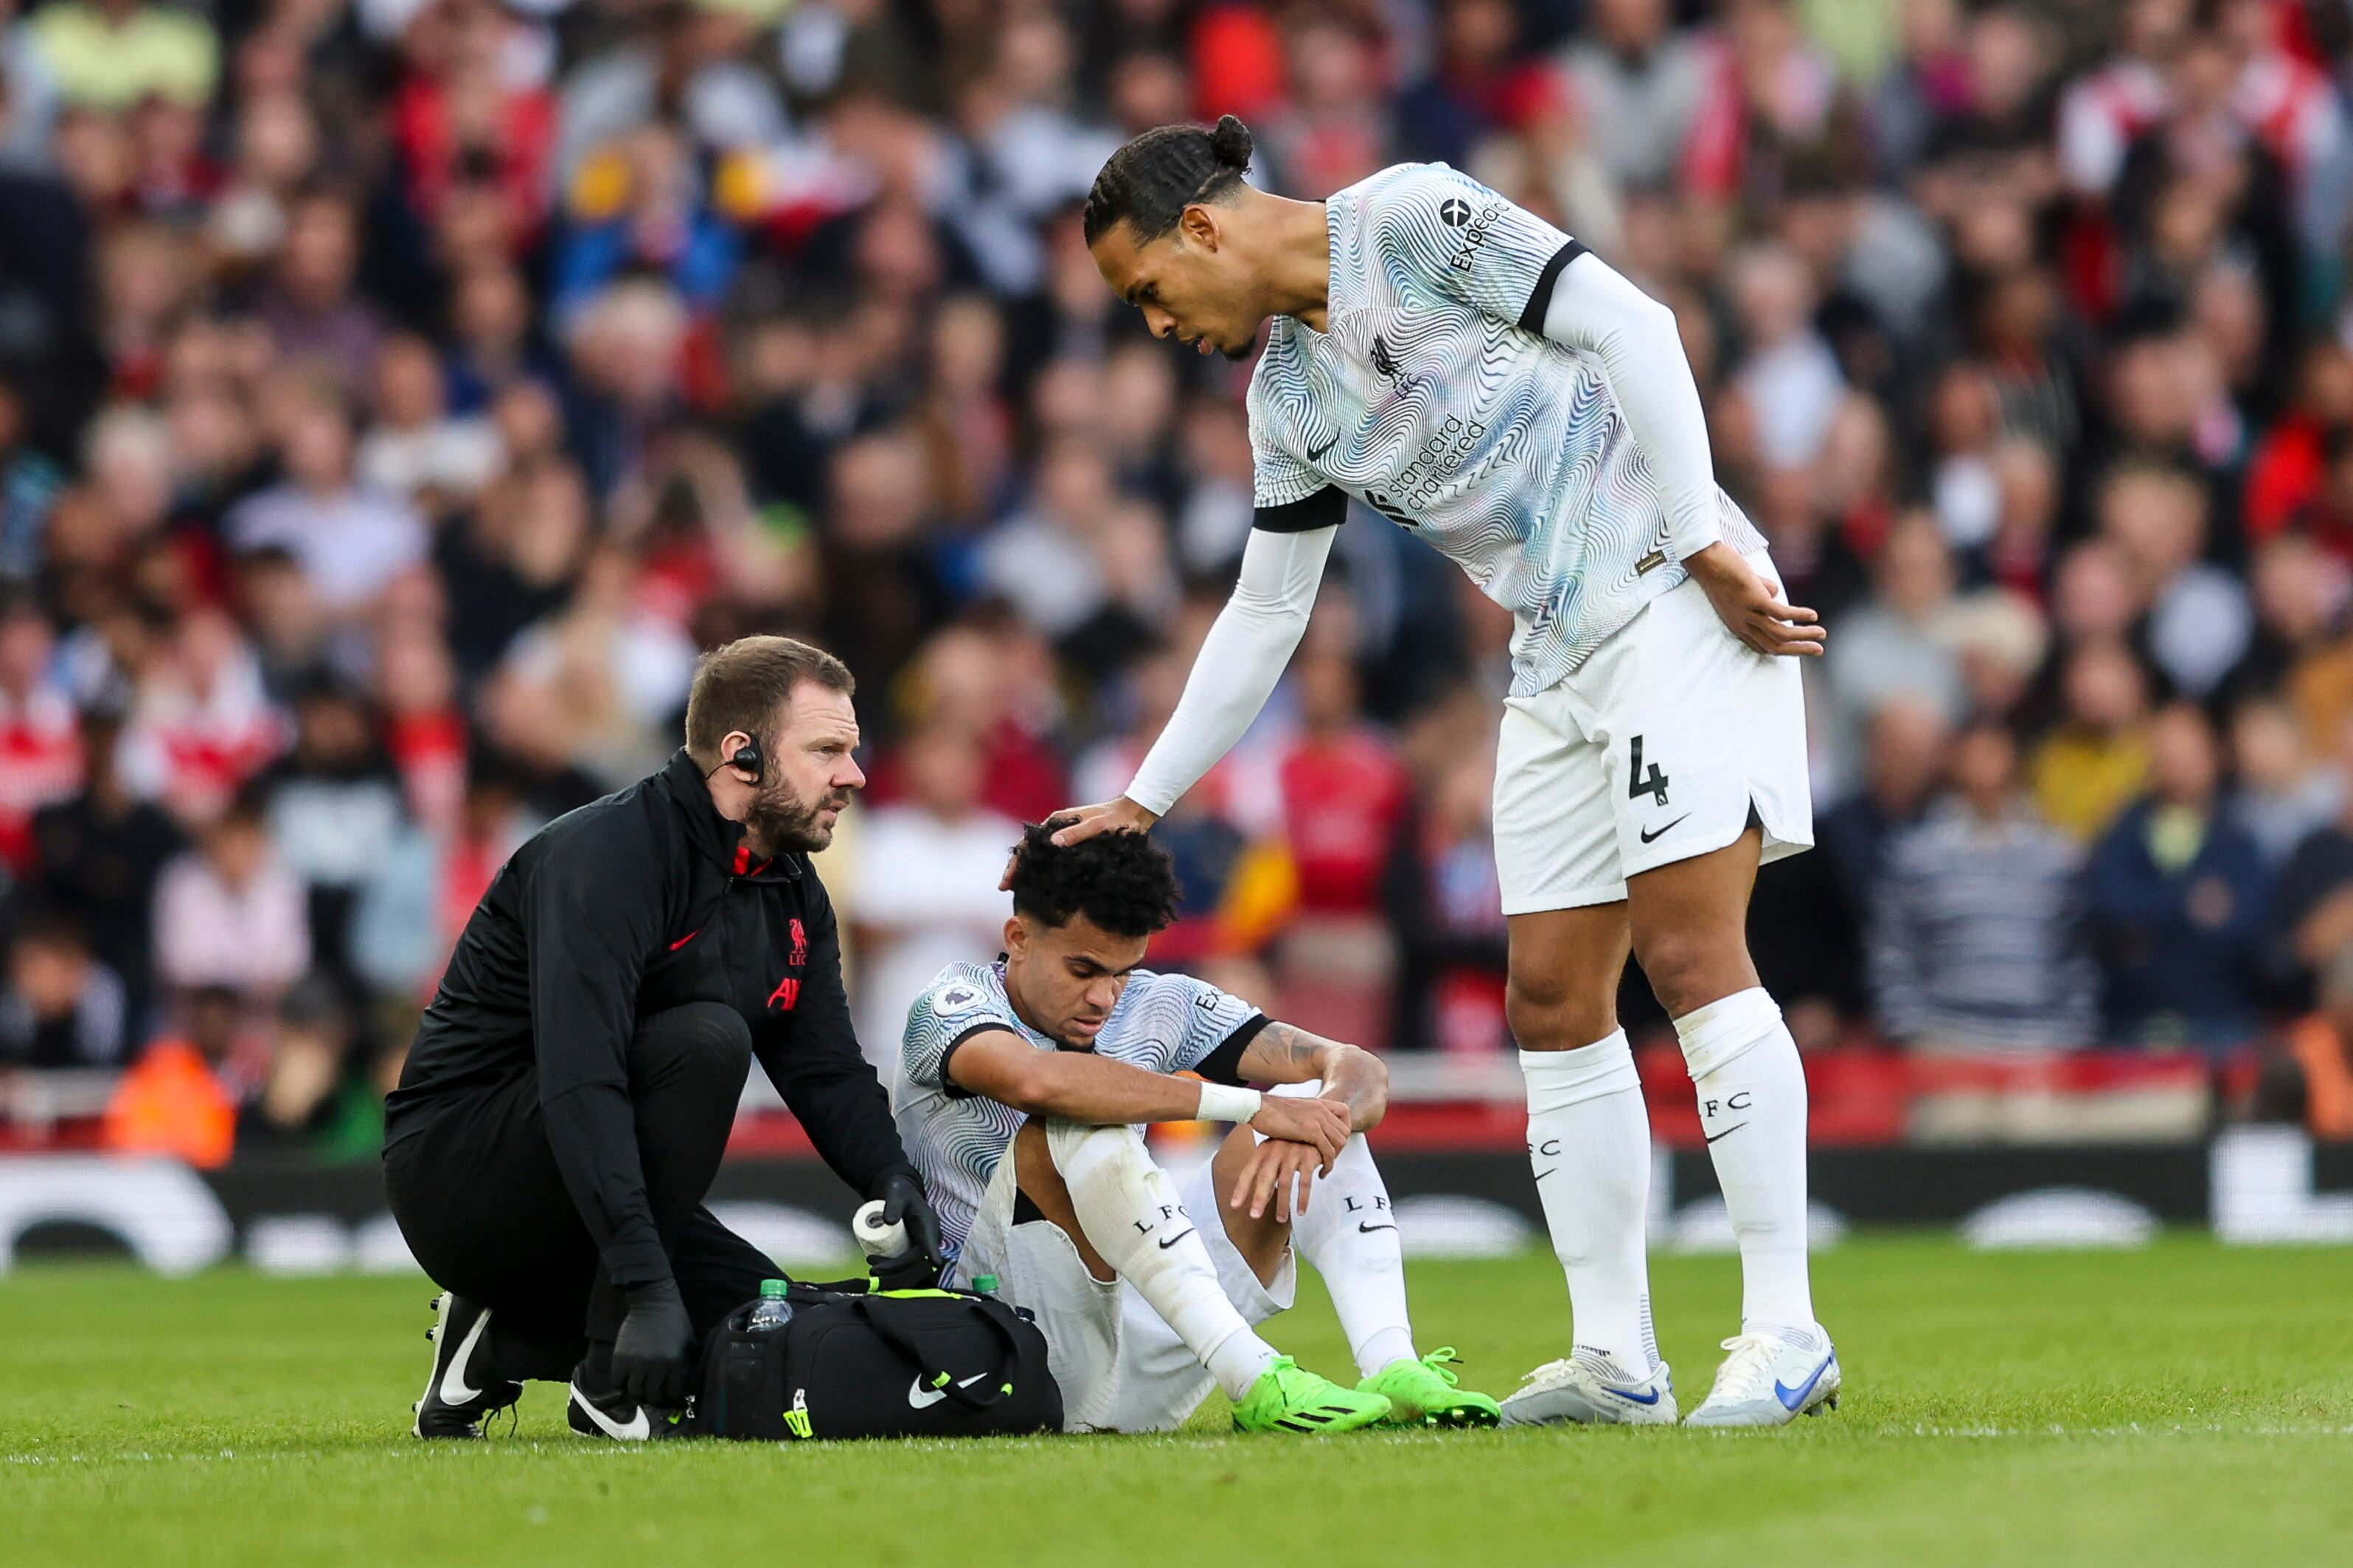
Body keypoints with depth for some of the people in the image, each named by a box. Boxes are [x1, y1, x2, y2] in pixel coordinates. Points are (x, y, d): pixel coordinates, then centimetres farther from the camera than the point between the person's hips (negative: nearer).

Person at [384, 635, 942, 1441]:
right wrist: (647, 1286, -40)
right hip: (455, 1175, -9)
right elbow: (579, 1084, -32)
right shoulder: (608, 853, -22)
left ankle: (501, 1346, 9)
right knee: (705, 1038, -29)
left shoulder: (794, 896, 8)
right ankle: (610, 1380, -24)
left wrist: (889, 1175, -21)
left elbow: (828, 1071, 3)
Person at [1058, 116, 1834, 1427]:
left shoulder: (1414, 223, -8)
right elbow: (1265, 615, 24)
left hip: (1676, 607, -8)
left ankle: (1786, 1333, -16)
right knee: (1553, 1003, 3)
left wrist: (1706, 546, -17)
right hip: (1560, 668, 9)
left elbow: (1633, 327, -13)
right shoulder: (1286, 401, 15)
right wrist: (1143, 801, 25)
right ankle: (1617, 1360, 5)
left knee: (1691, 954, -16)